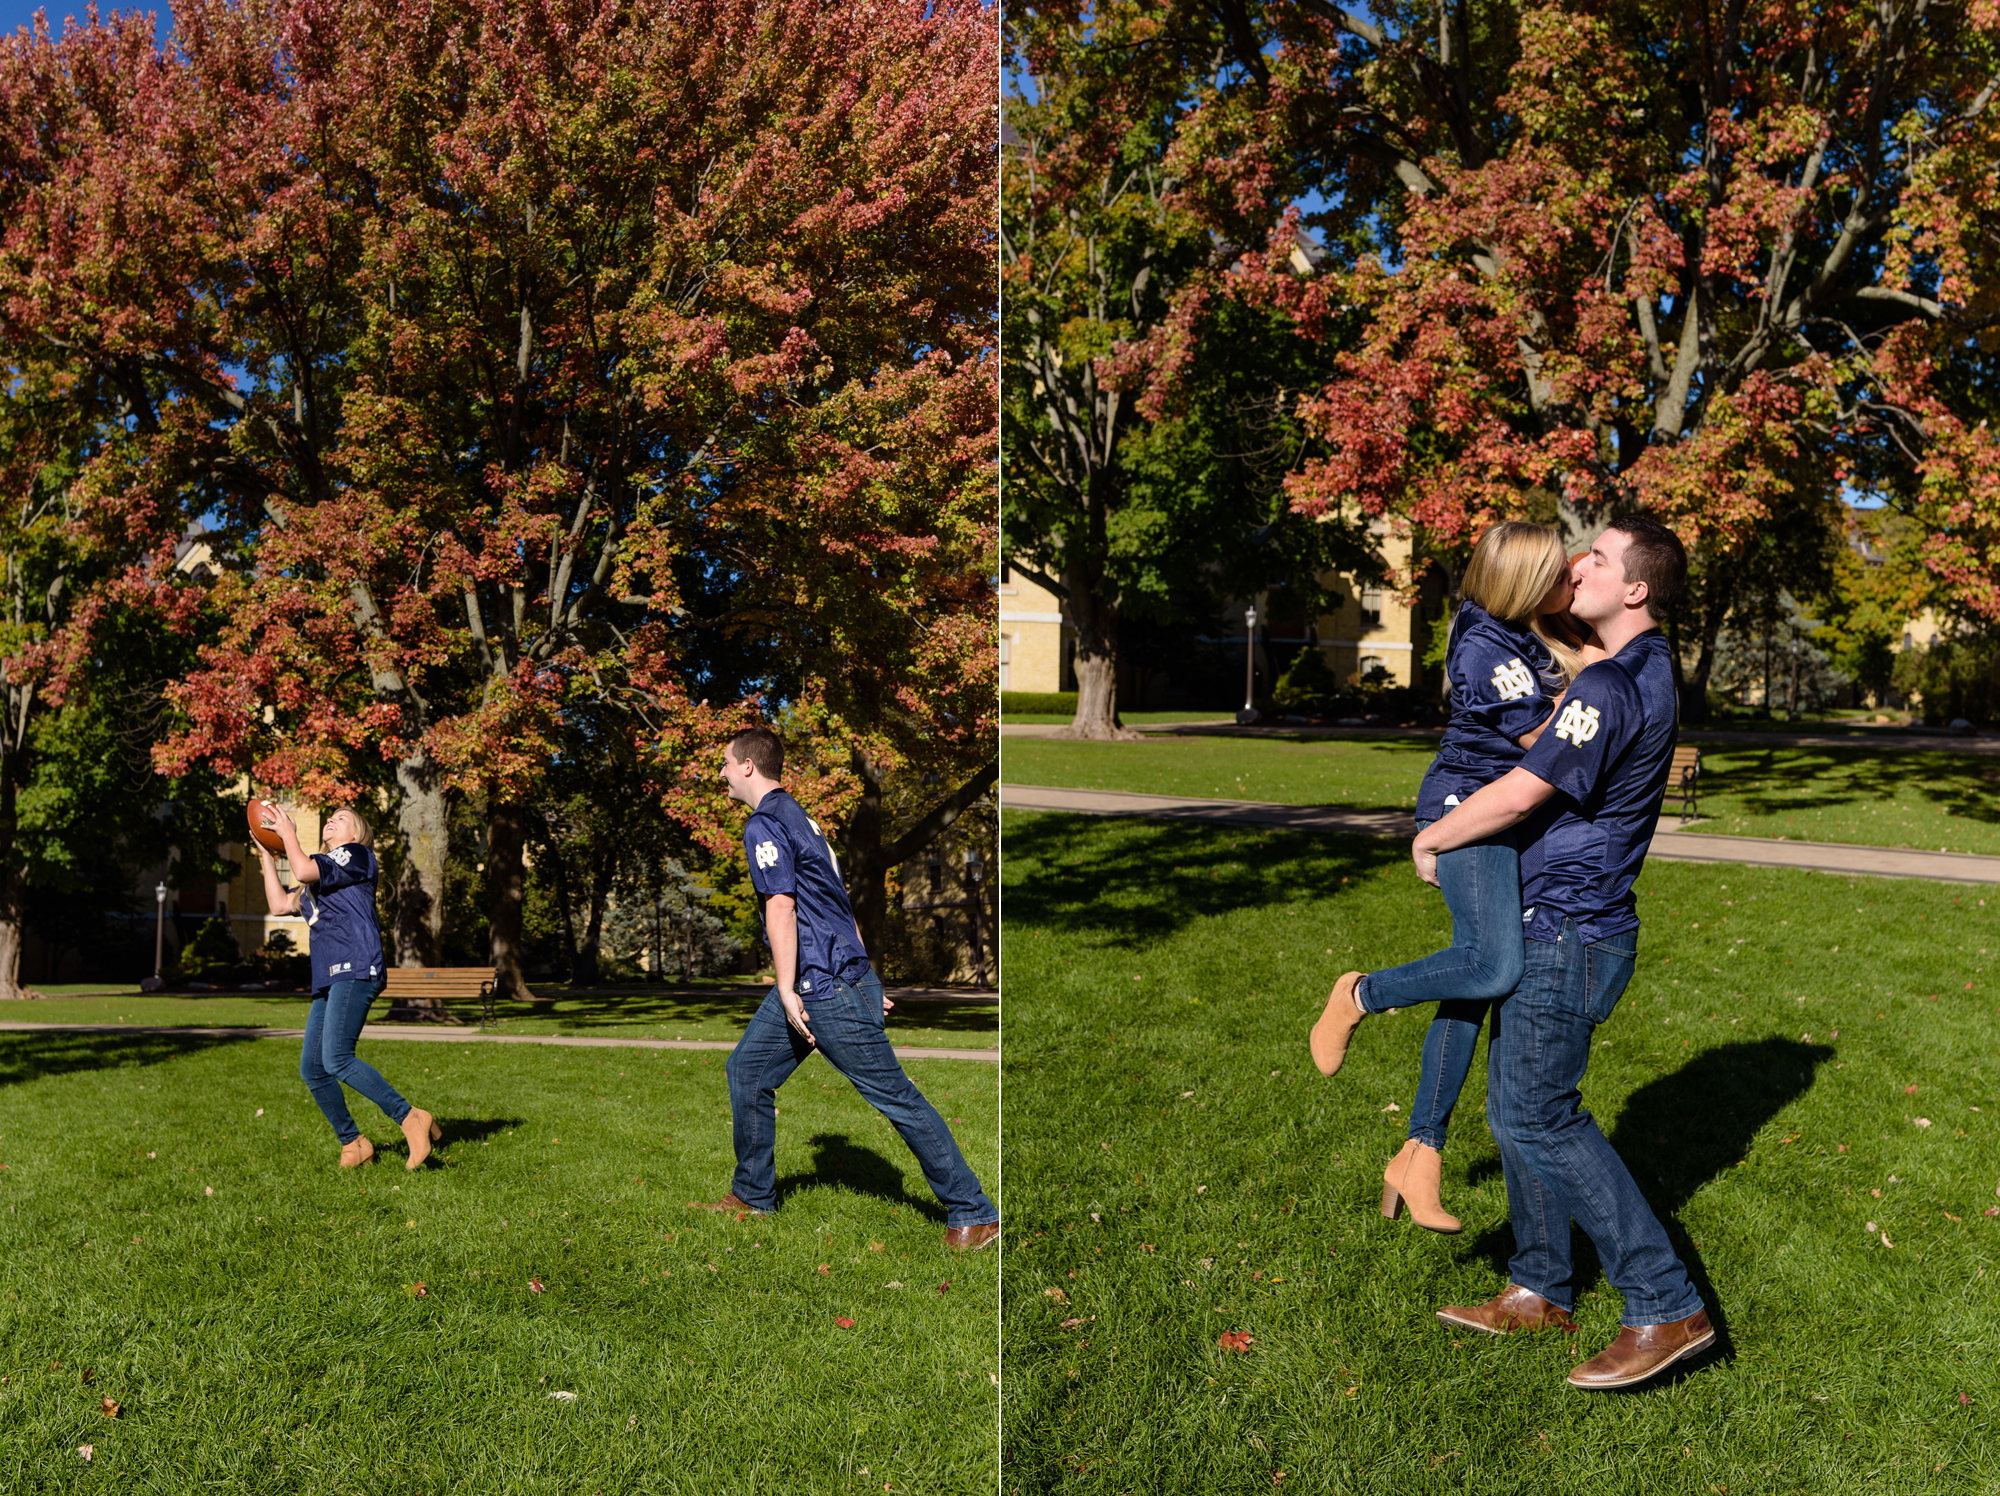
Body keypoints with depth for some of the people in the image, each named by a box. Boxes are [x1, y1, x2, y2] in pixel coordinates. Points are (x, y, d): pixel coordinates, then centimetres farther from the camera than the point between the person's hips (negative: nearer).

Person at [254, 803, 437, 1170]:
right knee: (312, 1070, 3)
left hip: (355, 971, -9)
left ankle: (411, 1119, -21)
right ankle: (352, 1143, 14)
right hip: (327, 979, 9)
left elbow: (303, 870, -10)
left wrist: (288, 833, 6)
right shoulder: (322, 873, 30)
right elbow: (279, 903, 29)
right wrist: (266, 854, 31)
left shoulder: (357, 855, 3)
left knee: (337, 1059, -23)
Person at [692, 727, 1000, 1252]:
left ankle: (972, 1212, -1)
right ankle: (752, 1197, 27)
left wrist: (787, 991, -20)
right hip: (846, 974, 10)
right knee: (746, 1070, 16)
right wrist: (865, 981, 22)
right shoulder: (799, 817, 18)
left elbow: (781, 907, -20)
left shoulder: (764, 825, -12)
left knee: (896, 1096, -6)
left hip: (825, 990, -10)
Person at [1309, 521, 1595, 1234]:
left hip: (1512, 821, 9)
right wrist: (1589, 673, -6)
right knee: (1496, 967, -27)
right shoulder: (1484, 650, -16)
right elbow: (1546, 738, -15)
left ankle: (1420, 1154, 8)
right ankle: (1359, 995, 0)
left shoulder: (1539, 632, 11)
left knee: (1474, 981, 5)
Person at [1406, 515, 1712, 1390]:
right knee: (1516, 1103, 15)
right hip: (1556, 924, 10)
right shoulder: (1648, 669, 11)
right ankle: (1540, 1291, 25)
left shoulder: (1612, 686, -21)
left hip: (1569, 932, -10)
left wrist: (1429, 840, -6)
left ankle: (1666, 1309, -2)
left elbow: (1518, 794, -21)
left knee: (1537, 1114, -8)